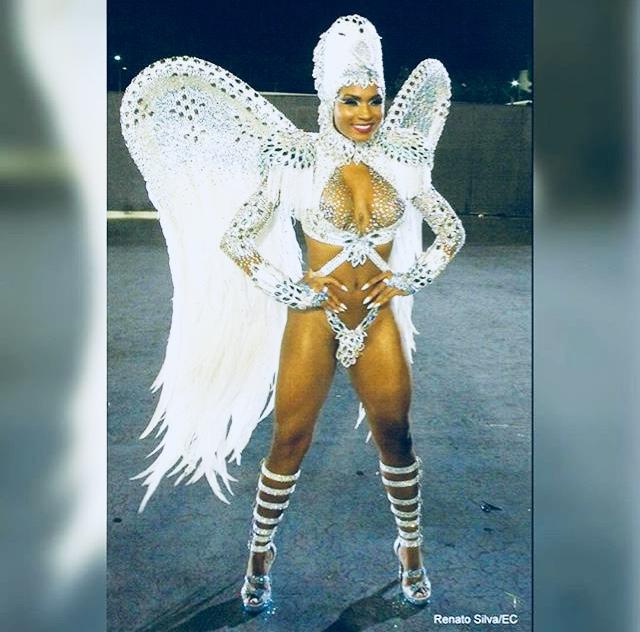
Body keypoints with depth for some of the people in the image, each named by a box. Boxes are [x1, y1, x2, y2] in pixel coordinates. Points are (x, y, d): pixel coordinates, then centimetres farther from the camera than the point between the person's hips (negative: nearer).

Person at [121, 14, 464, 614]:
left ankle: (411, 551, 37)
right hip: (313, 323, -2)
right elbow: (234, 238, -6)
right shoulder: (299, 162, -8)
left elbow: (452, 231, 10)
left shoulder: (400, 162, 1)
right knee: (288, 444, 8)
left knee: (395, 438, 14)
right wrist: (295, 290, -11)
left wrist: (406, 280, -1)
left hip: (380, 323, 3)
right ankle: (259, 555, 32)